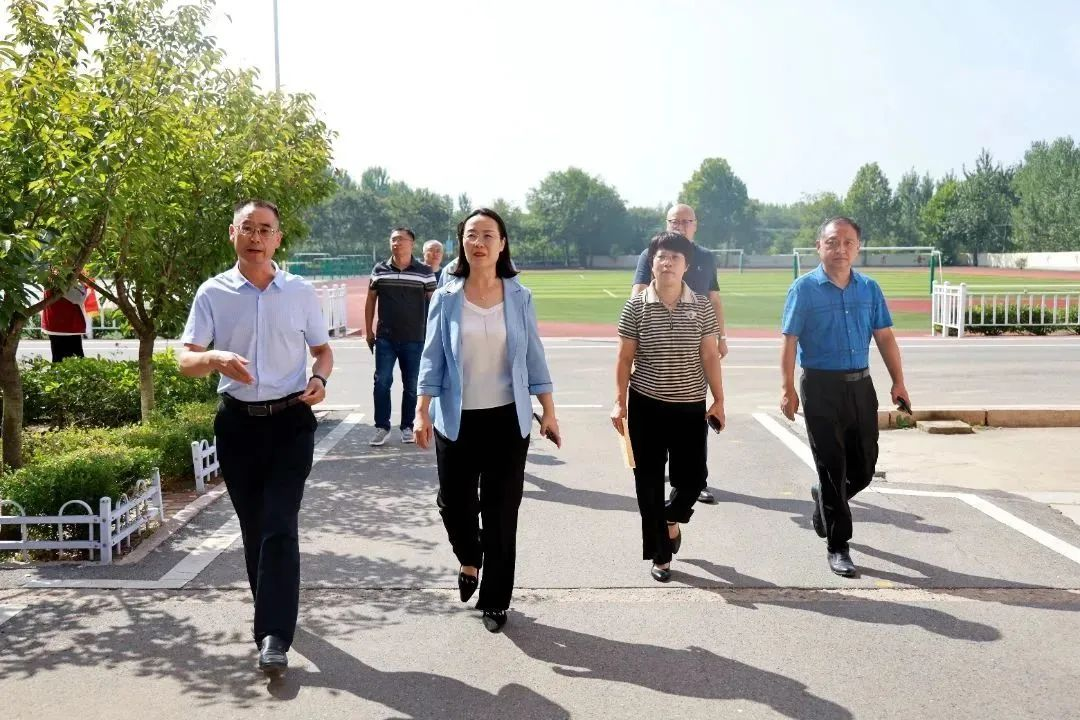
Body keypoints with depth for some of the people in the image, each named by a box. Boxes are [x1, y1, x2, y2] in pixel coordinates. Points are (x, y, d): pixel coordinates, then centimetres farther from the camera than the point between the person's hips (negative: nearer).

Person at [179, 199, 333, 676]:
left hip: (290, 421, -1)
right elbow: (186, 360, -4)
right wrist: (217, 359, -27)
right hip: (238, 422, 1)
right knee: (253, 527, 11)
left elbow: (322, 349, 13)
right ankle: (273, 613, 32)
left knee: (280, 525, -10)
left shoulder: (301, 292, 1)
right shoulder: (213, 293, 0)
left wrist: (319, 377, -10)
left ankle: (274, 637, -9)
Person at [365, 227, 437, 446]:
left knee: (411, 386, 7)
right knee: (382, 382, -1)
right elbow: (371, 300, 11)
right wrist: (368, 331, 8)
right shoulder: (379, 270, 4)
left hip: (415, 340, -1)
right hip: (385, 339, 1)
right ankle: (382, 427, 9)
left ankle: (407, 427, 19)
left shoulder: (424, 272, -1)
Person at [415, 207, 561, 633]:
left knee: (501, 511, 5)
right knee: (453, 502, 6)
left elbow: (533, 357, 3)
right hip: (457, 419, 0)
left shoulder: (519, 298, 0)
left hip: (507, 418, 0)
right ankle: (469, 560, 39)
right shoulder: (446, 299, -1)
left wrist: (549, 413, 2)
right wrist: (423, 412, -8)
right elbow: (432, 358, -1)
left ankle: (494, 601, 21)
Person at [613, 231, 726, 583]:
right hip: (646, 406, -1)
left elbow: (710, 356, 3)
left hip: (690, 407, 1)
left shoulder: (701, 306, 0)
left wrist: (718, 401, 2)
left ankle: (672, 519, 37)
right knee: (649, 481, 3)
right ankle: (660, 554, 18)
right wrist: (620, 402, -3)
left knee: (692, 476, 3)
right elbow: (625, 358, 0)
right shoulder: (636, 305, -4)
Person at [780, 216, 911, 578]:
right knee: (832, 468, -1)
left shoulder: (869, 288, 8)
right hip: (821, 388, -4)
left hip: (861, 385, 5)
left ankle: (825, 500, 41)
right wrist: (788, 388, -13)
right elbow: (790, 342, -7)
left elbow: (885, 337, 9)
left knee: (864, 466, 11)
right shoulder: (804, 288, -4)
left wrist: (898, 382, 2)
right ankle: (837, 547, 9)